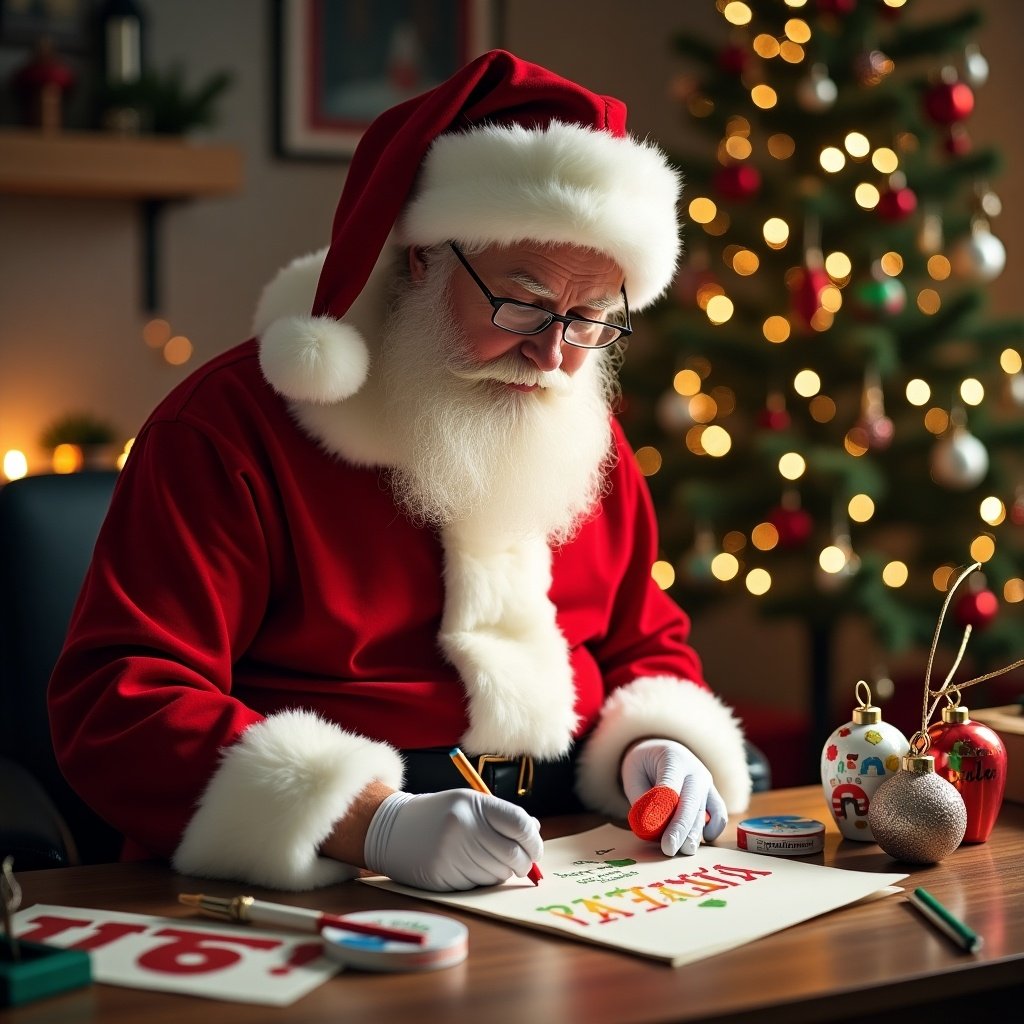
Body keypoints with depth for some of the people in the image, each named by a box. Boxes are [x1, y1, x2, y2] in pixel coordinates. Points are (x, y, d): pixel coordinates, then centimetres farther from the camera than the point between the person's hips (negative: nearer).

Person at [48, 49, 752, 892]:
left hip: (567, 873, 5)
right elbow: (115, 703, -17)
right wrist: (374, 825, -29)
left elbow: (647, 641, 24)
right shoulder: (234, 423, -9)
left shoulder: (586, 440, 13)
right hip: (310, 888, -4)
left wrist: (656, 748, -1)